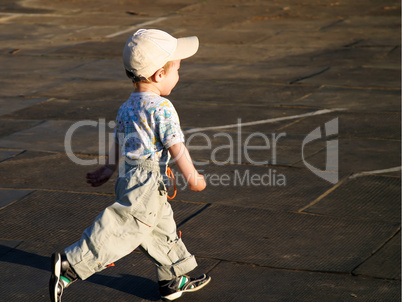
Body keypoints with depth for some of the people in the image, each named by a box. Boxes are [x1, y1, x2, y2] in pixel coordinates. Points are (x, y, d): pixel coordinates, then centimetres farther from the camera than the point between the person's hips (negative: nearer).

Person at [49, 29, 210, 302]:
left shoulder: (126, 108, 11)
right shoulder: (162, 107, -15)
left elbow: (118, 142, 20)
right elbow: (176, 147, -16)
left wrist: (109, 169, 31)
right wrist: (192, 177, -6)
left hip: (130, 176, 10)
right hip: (146, 184, -10)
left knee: (163, 229, 19)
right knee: (121, 230, -10)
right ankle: (69, 265, -11)